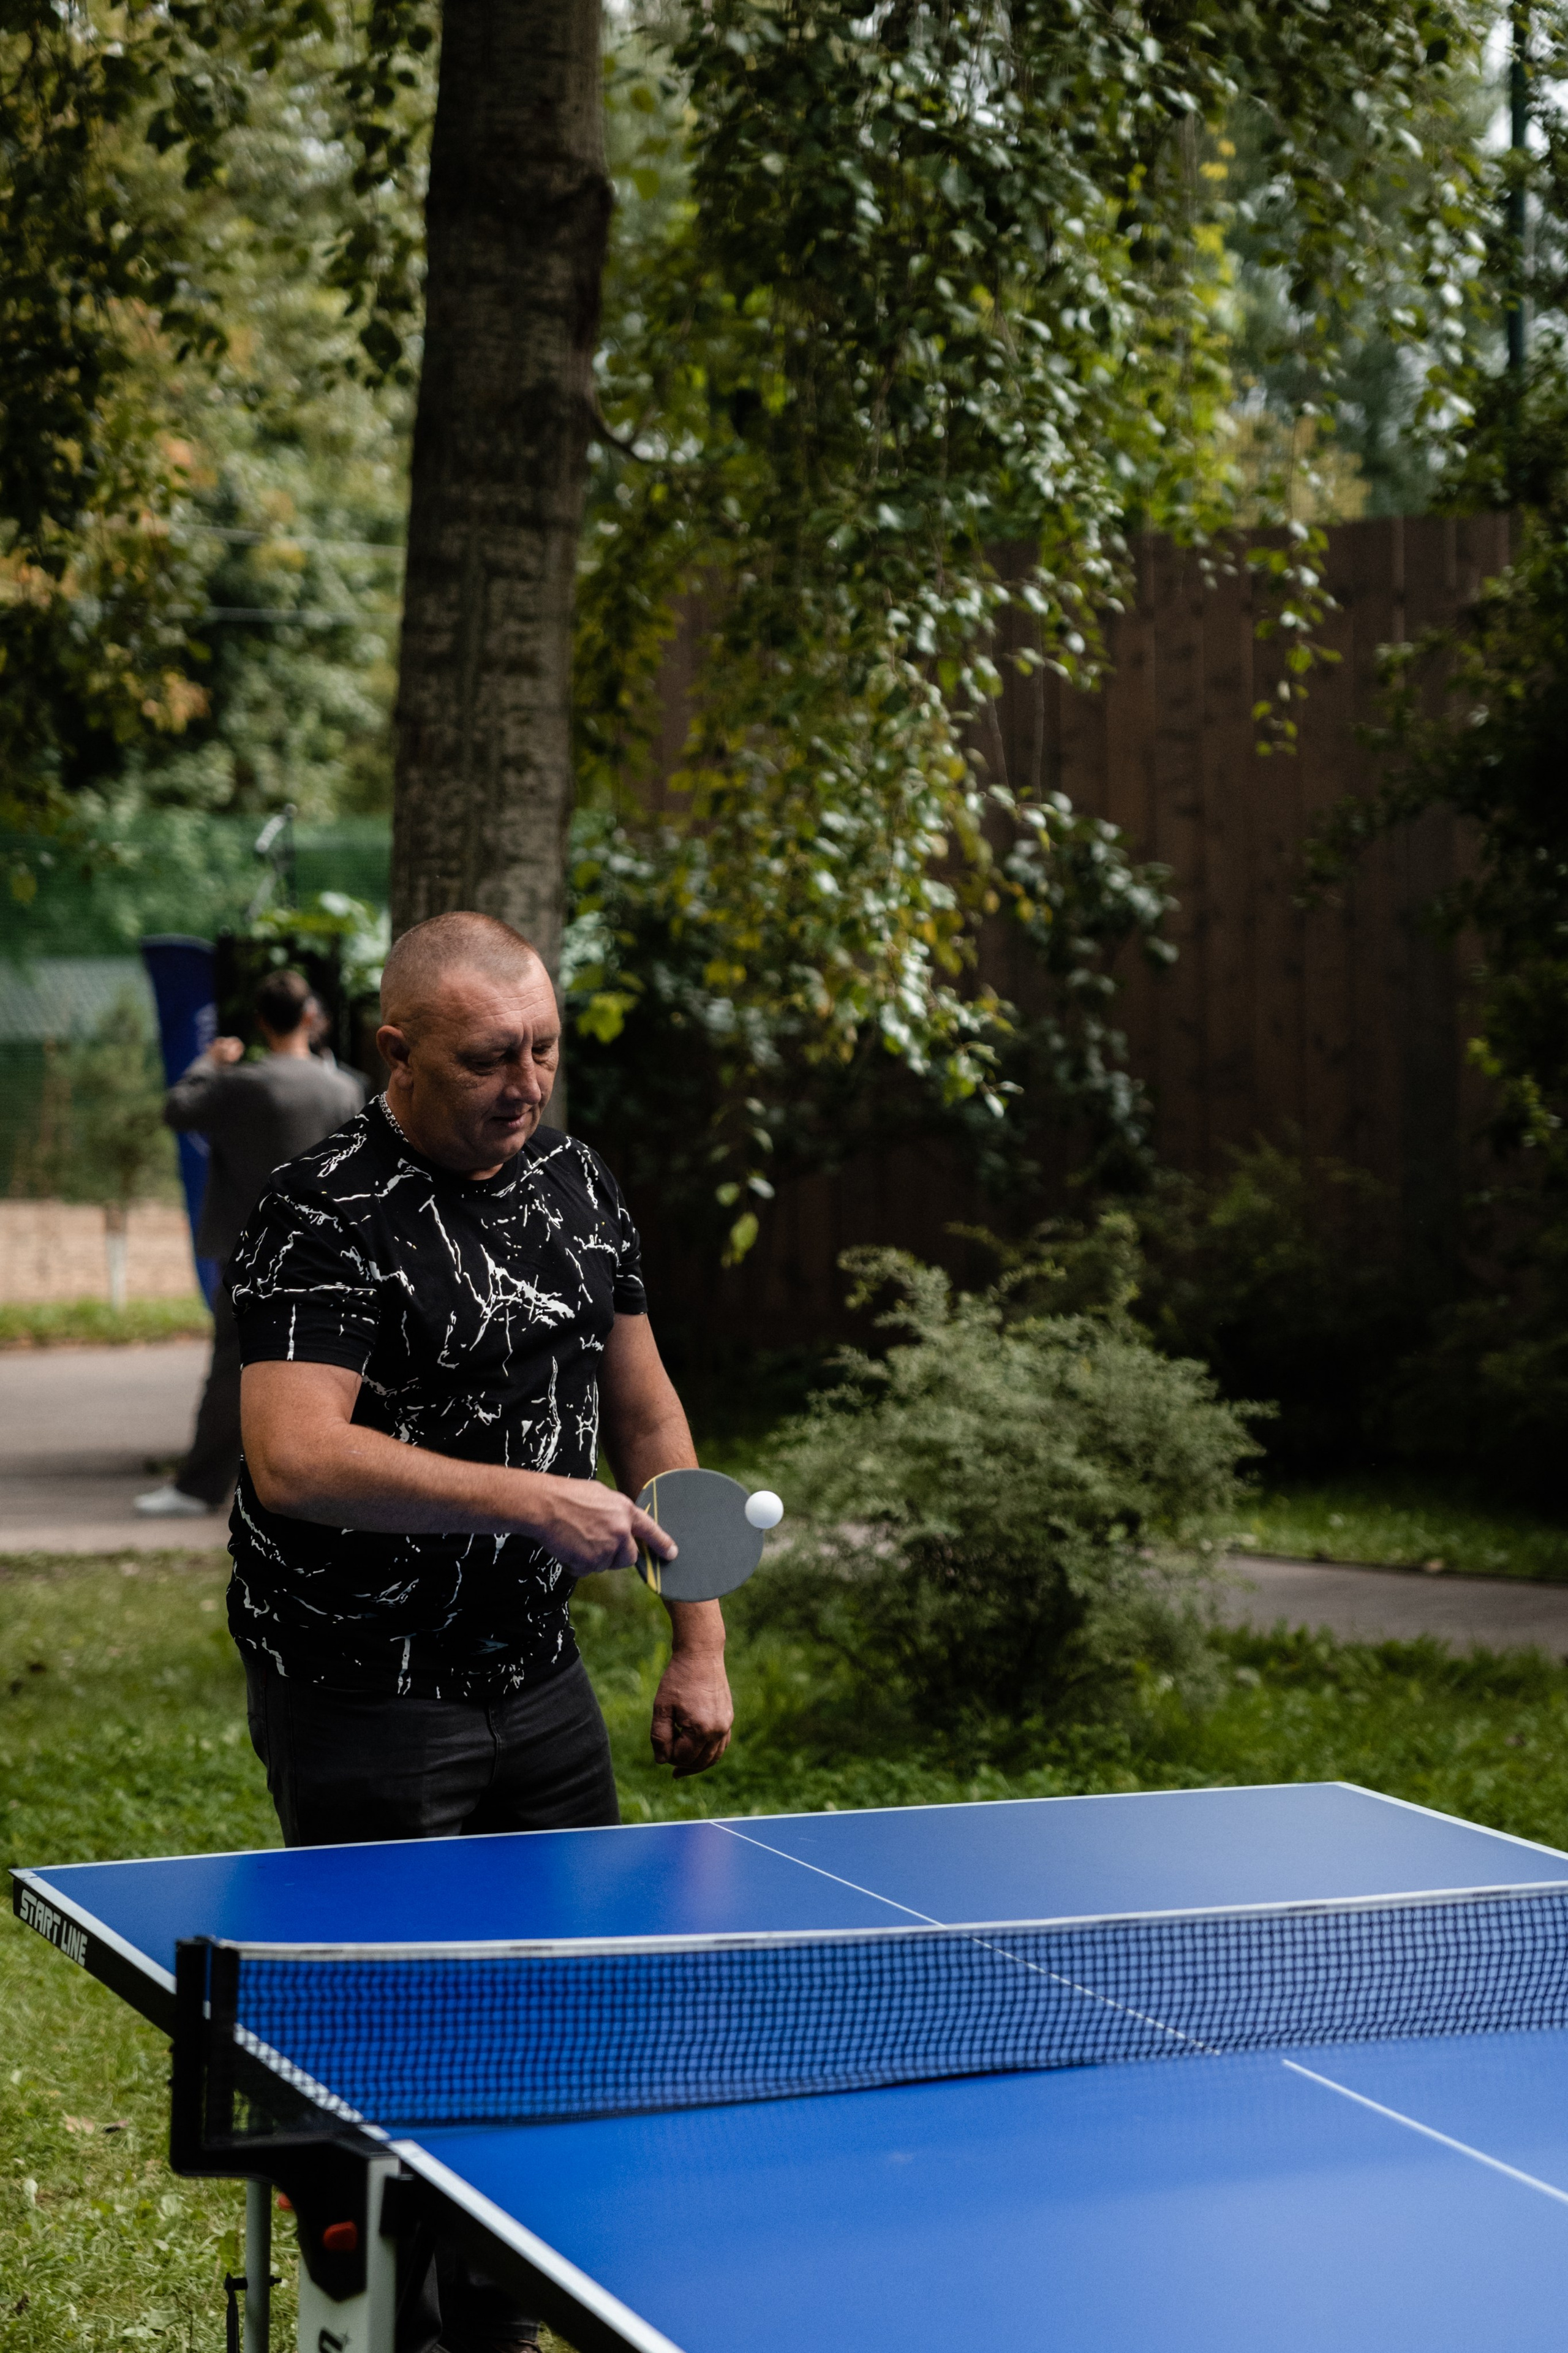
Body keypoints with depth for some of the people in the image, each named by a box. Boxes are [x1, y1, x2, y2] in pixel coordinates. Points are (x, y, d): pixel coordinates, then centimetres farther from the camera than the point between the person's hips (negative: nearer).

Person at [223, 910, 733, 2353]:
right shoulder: (326, 1220, -16)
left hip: (539, 1679, 7)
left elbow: (646, 1413, 15)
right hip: (365, 1698, -7)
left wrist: (699, 1643, 12)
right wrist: (529, 1499, -34)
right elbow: (293, 1456, -29)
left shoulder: (576, 1182, 8)